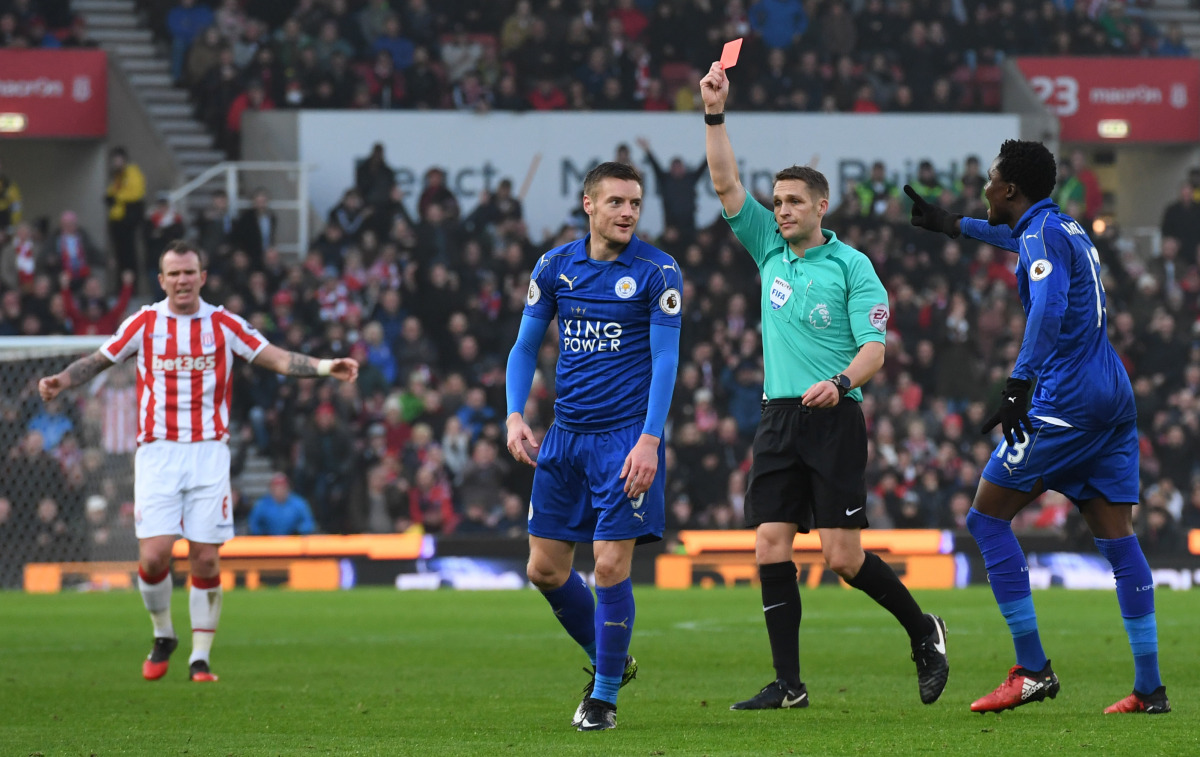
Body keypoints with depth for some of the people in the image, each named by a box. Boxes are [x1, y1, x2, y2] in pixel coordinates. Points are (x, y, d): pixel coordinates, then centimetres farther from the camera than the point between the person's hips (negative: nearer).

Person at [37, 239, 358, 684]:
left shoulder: (224, 325, 4)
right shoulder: (144, 323, 4)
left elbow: (278, 359, 1)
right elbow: (98, 361, 12)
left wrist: (325, 367, -13)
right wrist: (60, 381, -6)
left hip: (208, 453, 0)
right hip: (157, 453, 0)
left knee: (206, 561, -4)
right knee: (154, 556, -11)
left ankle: (200, 658, 7)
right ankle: (163, 637, 15)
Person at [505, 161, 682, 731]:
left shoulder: (658, 271, -6)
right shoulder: (554, 266, 5)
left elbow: (665, 359, -8)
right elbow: (525, 346, 12)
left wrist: (649, 440, -17)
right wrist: (515, 416, -2)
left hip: (627, 438, -5)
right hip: (565, 436, 5)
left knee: (611, 566, -10)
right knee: (545, 568, 6)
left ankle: (605, 695, 5)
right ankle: (608, 660, 28)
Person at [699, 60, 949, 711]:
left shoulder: (851, 265, -2)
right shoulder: (769, 249, 12)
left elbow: (874, 348, -8)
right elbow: (726, 185, 7)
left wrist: (840, 382, -27)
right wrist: (715, 114, -4)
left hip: (833, 416, -5)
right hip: (778, 419, 5)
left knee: (843, 557, -9)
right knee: (771, 548, -5)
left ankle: (923, 631, 14)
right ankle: (788, 685, -2)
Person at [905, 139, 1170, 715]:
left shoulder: (1042, 235, -9)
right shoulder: (1066, 228, 19)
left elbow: (1050, 308, -27)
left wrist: (1019, 384, -33)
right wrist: (953, 225, 57)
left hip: (1066, 402, -9)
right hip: (1114, 396, 9)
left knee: (988, 517, -1)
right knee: (1117, 536, 6)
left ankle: (1032, 669, -6)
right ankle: (1150, 688, 0)